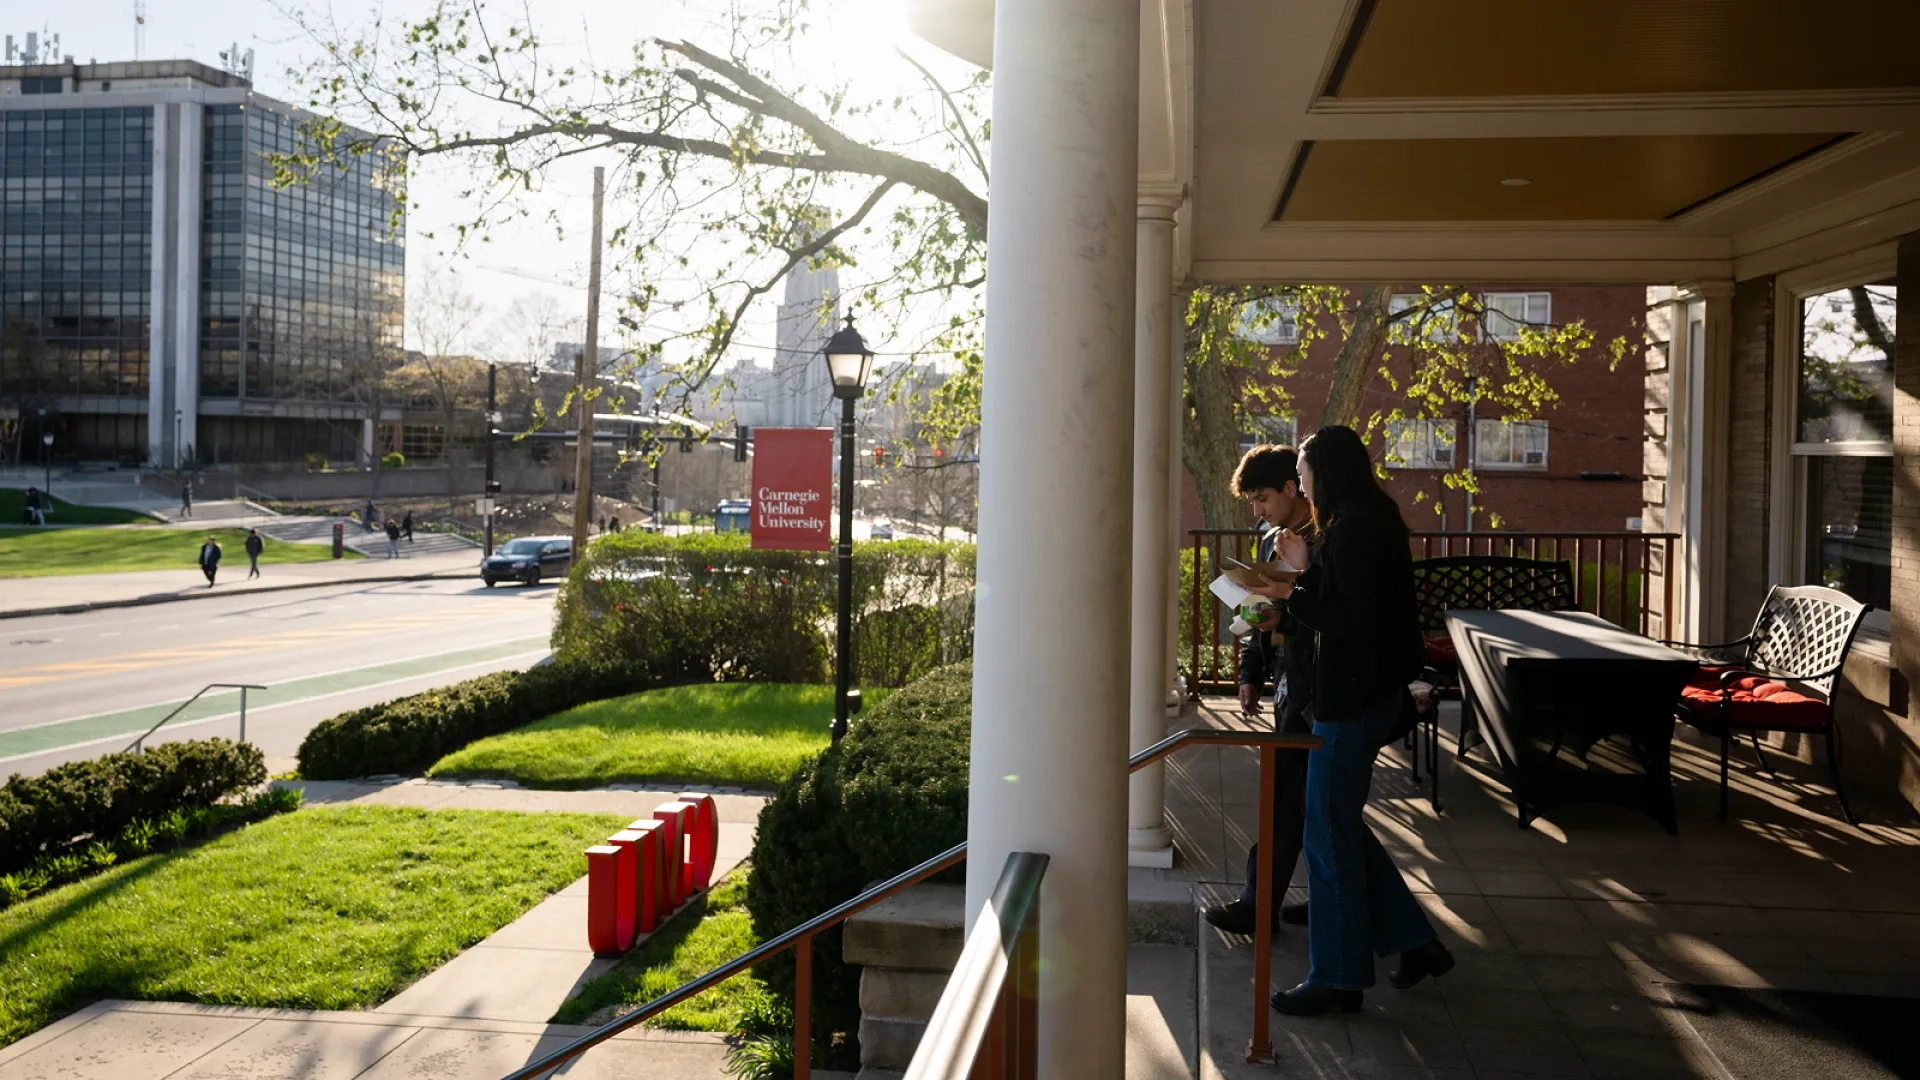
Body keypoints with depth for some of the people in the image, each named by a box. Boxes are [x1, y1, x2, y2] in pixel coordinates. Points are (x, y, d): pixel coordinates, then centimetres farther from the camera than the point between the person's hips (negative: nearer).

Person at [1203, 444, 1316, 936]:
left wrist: (1286, 619, -27)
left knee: (1285, 796, -4)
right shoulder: (1272, 541, 14)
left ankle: (1259, 904, 3)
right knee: (1308, 796, 13)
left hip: (1317, 687, -9)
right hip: (1289, 685, 9)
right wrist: (1251, 675, 16)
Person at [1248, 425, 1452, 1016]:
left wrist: (1290, 595, -16)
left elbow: (1352, 623, -23)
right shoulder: (1367, 521, 14)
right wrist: (1305, 568, 10)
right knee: (1340, 824, 18)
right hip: (1364, 694, 11)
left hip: (1353, 698, -11)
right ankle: (1415, 941, 26)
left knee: (1329, 833, 0)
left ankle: (1337, 977, 11)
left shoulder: (1354, 528, -18)